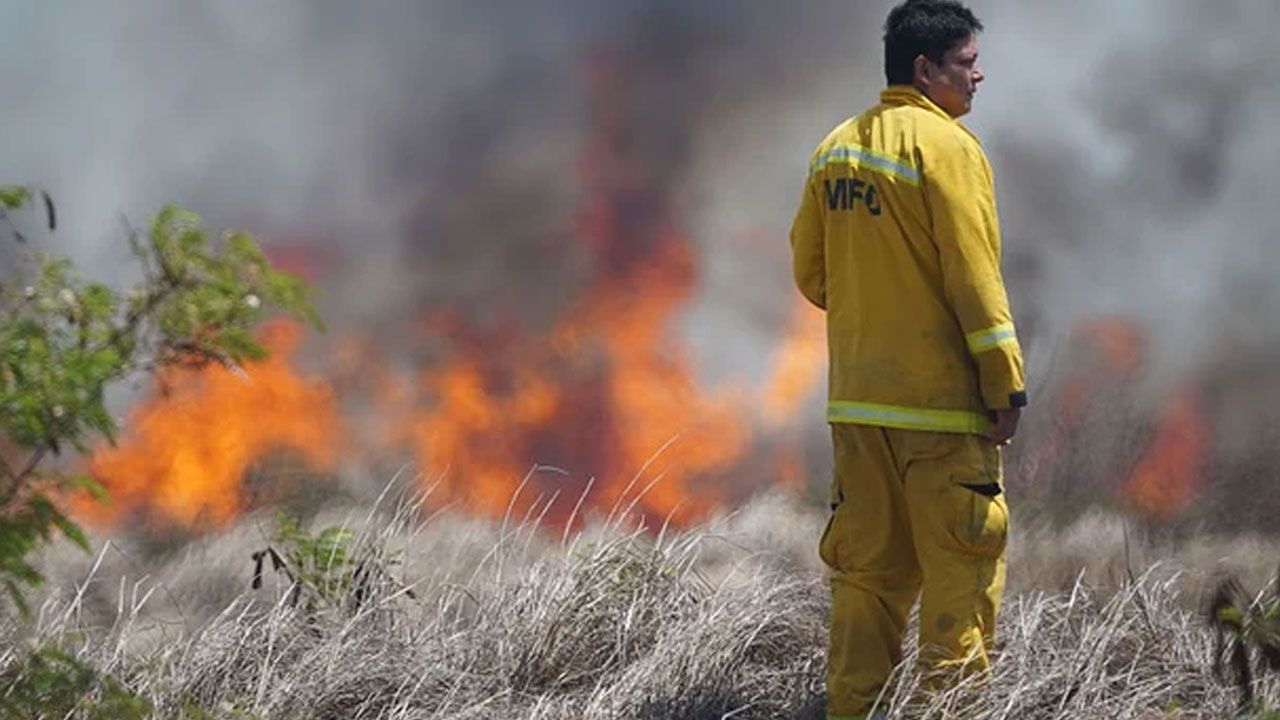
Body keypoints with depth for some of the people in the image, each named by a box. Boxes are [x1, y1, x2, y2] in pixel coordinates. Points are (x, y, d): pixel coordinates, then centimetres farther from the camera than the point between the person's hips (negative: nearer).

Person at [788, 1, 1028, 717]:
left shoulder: (837, 147, 10)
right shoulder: (946, 145, -11)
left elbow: (810, 269, 13)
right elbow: (974, 276, -15)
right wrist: (1007, 383, -12)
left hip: (856, 398, 7)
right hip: (940, 397, -7)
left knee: (869, 566, 12)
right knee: (961, 565, -2)